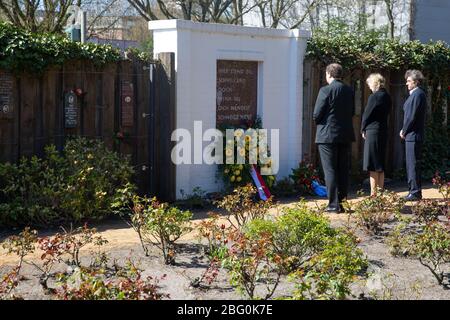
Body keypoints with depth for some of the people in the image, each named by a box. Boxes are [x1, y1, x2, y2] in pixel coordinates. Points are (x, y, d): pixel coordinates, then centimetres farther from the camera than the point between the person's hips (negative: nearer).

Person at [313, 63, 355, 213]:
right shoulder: (349, 91, 5)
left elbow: (316, 115, -13)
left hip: (328, 135, -5)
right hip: (346, 136, 6)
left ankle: (334, 204, -2)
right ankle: (342, 201, 16)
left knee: (330, 171, -1)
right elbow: (352, 112, 12)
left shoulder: (325, 90, -13)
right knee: (343, 171, 12)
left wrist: (319, 121, 8)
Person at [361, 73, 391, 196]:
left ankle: (373, 193, -3)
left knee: (372, 165, -4)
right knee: (380, 163, 14)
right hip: (383, 131, 8)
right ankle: (380, 191, 18)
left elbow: (366, 114, -10)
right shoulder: (387, 97, 10)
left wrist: (363, 129, 5)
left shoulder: (374, 96, -14)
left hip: (373, 131, -8)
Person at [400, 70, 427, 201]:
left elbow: (412, 116, -19)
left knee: (413, 165, -7)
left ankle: (415, 193, -4)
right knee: (411, 165, 14)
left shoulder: (418, 94, -15)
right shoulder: (414, 94, 16)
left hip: (413, 135, -10)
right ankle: (414, 191, 19)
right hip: (411, 135, 10)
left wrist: (404, 131, -9)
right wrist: (404, 130, 10)